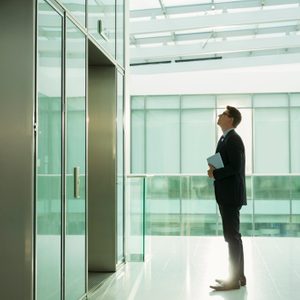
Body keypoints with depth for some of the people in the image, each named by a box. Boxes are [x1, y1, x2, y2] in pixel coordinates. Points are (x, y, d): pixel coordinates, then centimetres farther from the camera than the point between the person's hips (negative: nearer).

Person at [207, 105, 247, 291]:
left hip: (231, 195, -10)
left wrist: (215, 174, -12)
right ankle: (238, 276, 21)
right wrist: (215, 169, 3)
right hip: (227, 195, 10)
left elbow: (235, 167, -21)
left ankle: (233, 280, -3)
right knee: (233, 236, 13)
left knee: (233, 236, -7)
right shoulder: (227, 139, 18)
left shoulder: (233, 139, -13)